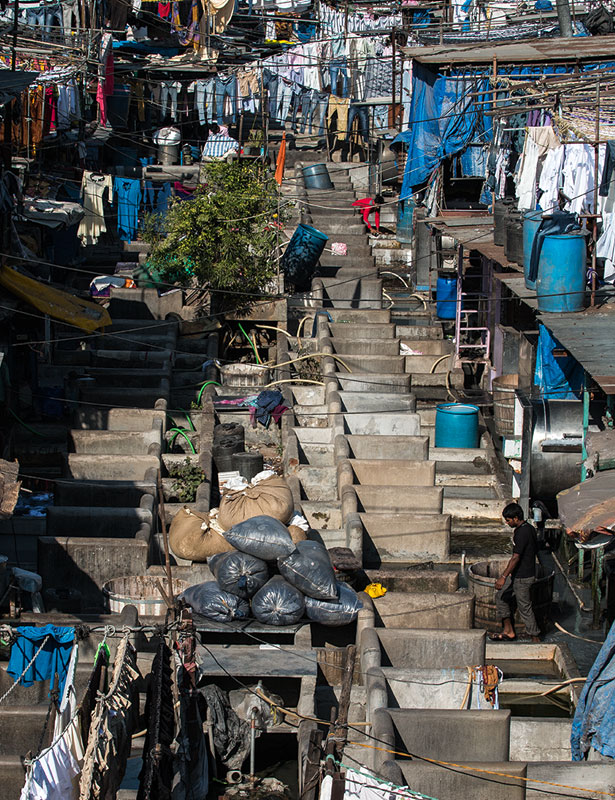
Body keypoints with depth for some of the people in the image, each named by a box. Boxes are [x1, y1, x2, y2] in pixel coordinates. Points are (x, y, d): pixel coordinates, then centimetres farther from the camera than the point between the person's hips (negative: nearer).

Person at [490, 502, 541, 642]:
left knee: (524, 607, 0)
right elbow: (535, 551, 17)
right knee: (501, 596, 15)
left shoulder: (522, 533, -23)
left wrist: (503, 577, -26)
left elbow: (516, 558, -26)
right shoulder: (529, 528, 8)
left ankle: (535, 638, 11)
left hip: (522, 577, -10)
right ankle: (508, 631, 19)